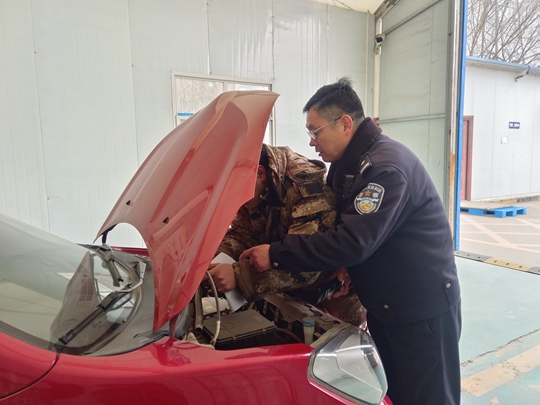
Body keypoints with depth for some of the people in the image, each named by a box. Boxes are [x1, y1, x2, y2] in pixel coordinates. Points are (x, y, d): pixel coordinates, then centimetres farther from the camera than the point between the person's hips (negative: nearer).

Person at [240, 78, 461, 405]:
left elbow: (352, 242, -32)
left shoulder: (386, 166, -25)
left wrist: (276, 255, -26)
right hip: (385, 304, 9)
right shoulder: (349, 164, 6)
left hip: (423, 310, -9)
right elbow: (333, 226, 12)